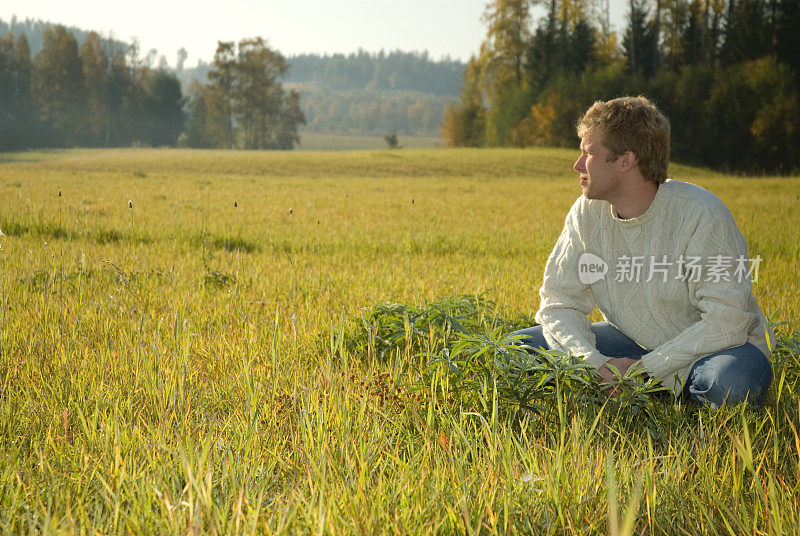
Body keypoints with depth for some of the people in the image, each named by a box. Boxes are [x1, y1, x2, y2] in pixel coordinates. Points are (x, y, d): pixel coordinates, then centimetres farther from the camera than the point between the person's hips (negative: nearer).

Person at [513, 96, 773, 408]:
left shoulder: (702, 214, -22)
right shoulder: (587, 213, -6)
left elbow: (727, 319, -25)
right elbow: (559, 302, -6)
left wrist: (646, 368, -28)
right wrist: (595, 363, -25)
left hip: (709, 347, -4)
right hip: (634, 341, 4)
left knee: (733, 380, -39)